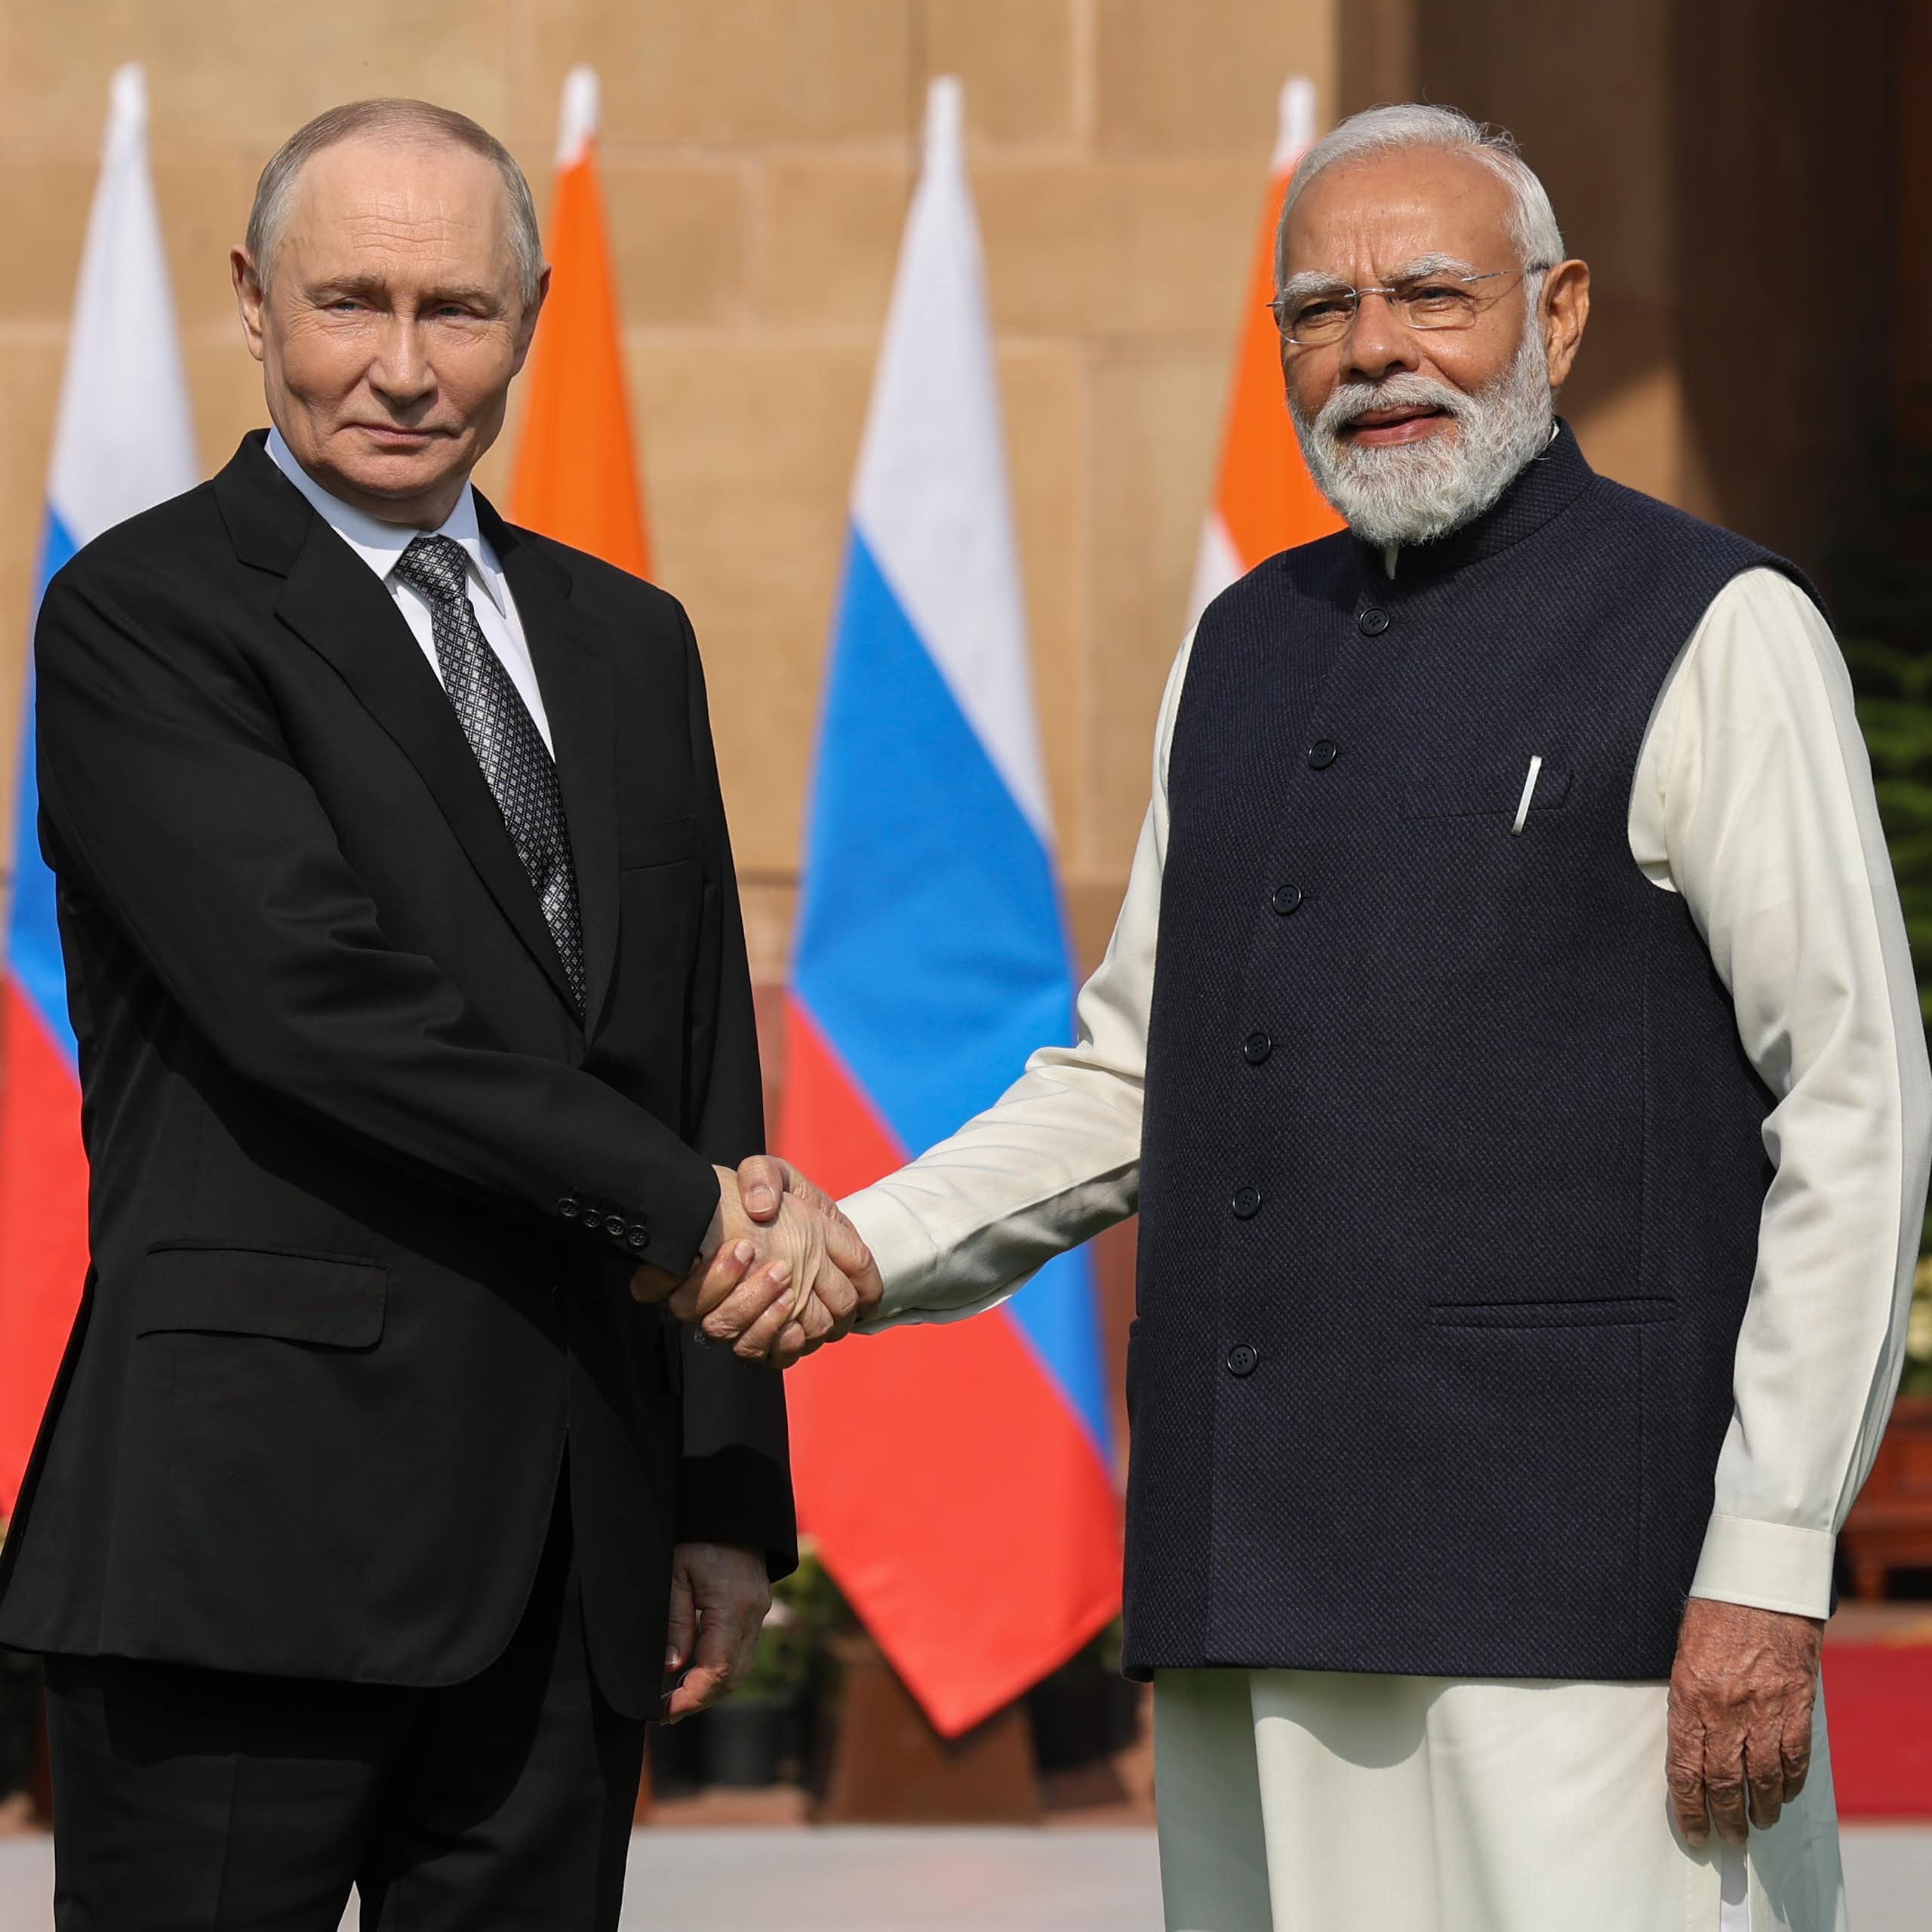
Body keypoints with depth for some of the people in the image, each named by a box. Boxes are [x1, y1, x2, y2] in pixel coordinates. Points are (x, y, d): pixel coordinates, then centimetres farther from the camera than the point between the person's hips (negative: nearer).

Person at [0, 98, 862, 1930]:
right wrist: (685, 1207, -12)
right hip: (248, 1527, -6)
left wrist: (730, 1496, 13)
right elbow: (310, 992, -15)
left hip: (570, 1553, 6)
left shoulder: (626, 644, 18)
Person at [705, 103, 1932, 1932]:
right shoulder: (1242, 651, 19)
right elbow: (1134, 1076, 25)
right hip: (1257, 1572, 6)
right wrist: (859, 1246, 7)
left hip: (1579, 1578, -6)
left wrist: (1769, 1569, -12)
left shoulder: (1715, 635, -1)